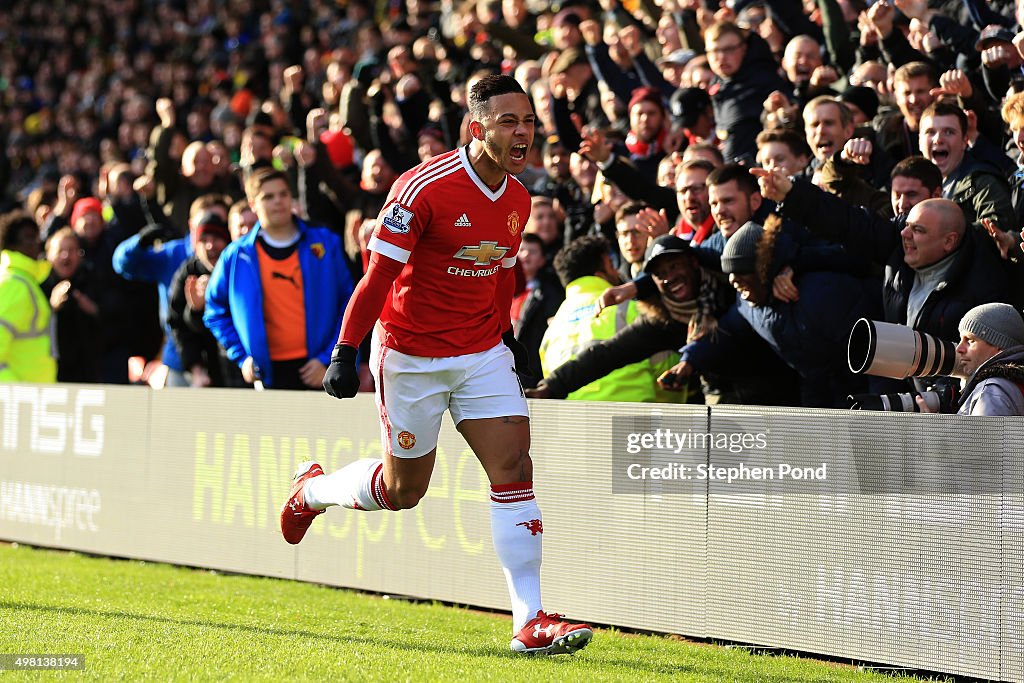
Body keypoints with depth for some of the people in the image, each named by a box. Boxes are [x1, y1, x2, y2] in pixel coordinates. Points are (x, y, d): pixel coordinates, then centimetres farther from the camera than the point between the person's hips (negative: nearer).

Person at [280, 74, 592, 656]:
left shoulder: (518, 200, 3)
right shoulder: (425, 188, -18)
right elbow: (378, 274, -16)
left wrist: (505, 338, 20)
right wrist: (346, 352, -18)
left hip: (482, 354, 5)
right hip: (411, 354, -5)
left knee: (514, 467, -10)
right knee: (404, 488, 7)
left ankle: (529, 623, -10)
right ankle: (312, 489, 39)